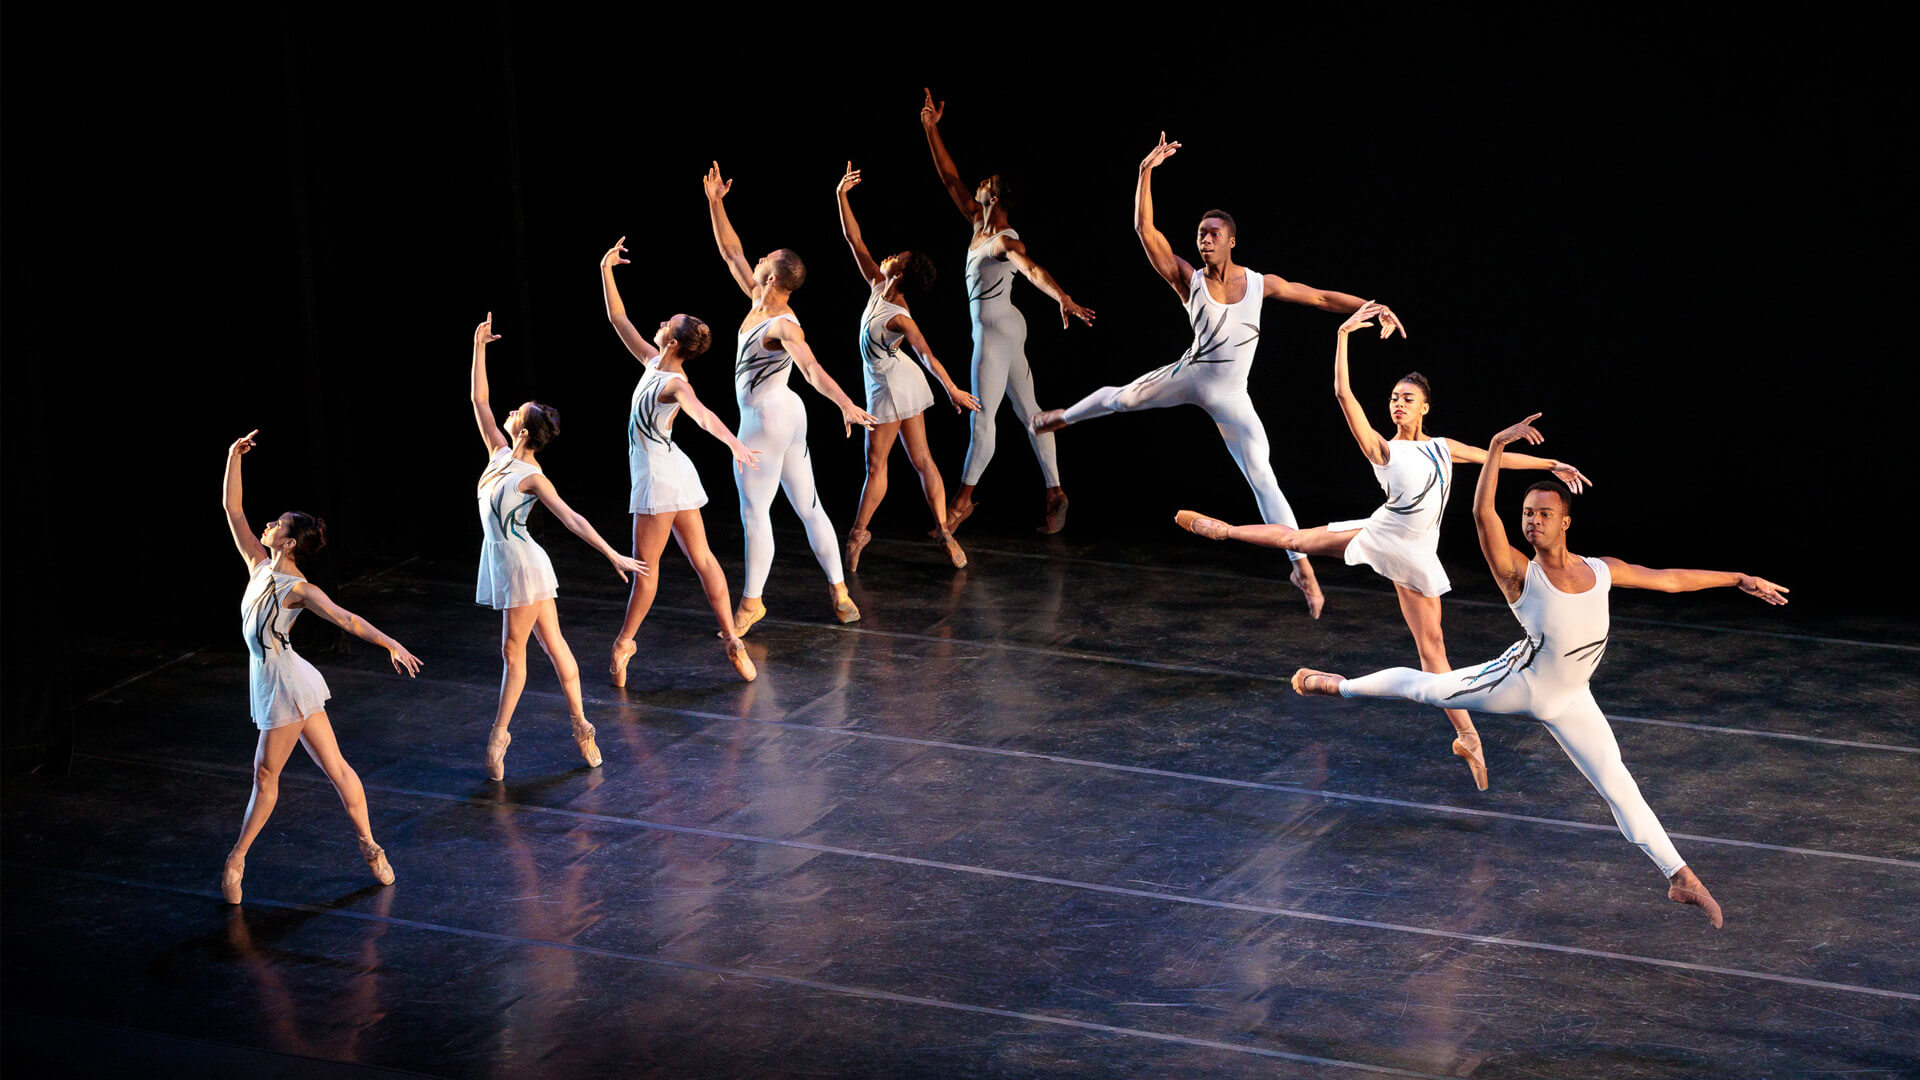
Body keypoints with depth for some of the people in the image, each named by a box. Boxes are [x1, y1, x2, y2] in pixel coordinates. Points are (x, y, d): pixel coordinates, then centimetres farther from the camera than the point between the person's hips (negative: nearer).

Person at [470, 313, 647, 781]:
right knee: (553, 644, 10)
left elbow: (572, 519, -23)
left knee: (513, 650, -1)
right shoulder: (500, 454, 4)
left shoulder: (533, 478, -17)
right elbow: (479, 401, 9)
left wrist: (613, 556, -29)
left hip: (522, 566, -7)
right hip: (503, 561, 7)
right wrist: (479, 349, 5)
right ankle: (580, 725, 13)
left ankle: (499, 734, 5)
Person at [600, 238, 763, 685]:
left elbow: (703, 415, -40)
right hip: (658, 468, 9)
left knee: (645, 565, 3)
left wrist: (734, 443, -57)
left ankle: (625, 643, 13)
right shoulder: (653, 363, 5)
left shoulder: (676, 385, -20)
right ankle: (731, 639, 7)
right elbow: (619, 320, 15)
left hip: (660, 475, -9)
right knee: (701, 558, 7)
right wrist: (606, 272, 12)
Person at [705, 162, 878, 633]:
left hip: (766, 419, -9)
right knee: (808, 506, 12)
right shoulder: (760, 304, 3)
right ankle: (839, 590, 17)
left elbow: (813, 371, -37)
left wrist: (846, 404, -50)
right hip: (787, 414, 9)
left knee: (754, 512, 0)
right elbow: (731, 251, 11)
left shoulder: (784, 328, -22)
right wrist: (715, 204, 5)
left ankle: (752, 601, 9)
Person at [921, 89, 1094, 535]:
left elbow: (1033, 270, -37)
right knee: (1029, 411, 8)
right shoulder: (981, 225, 7)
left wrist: (1064, 299, -53)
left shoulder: (1005, 241, -18)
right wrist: (931, 130, 13)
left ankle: (964, 498, 3)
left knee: (983, 417, -3)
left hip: (996, 330, -9)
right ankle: (1055, 493, 9)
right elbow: (950, 179, 14)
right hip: (1003, 327, 9)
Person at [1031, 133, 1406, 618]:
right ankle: (1063, 416, 38)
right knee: (1121, 398, 1)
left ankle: (1303, 568, -4)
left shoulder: (1261, 284, -6)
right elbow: (1145, 230, -16)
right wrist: (1146, 172, -24)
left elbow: (1321, 297, 1)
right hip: (1188, 377, 1)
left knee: (1264, 480, -7)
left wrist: (1374, 308, -7)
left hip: (1230, 397, -1)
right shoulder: (1188, 279, -8)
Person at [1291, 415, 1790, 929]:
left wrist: (1738, 579, 10)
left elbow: (1670, 578, 7)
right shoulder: (1518, 573, -16)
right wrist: (1497, 447, -37)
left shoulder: (1602, 571, -4)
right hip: (1518, 682, -3)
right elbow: (1482, 513, -30)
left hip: (1570, 702, 3)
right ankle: (1338, 684, 33)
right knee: (1427, 687, 7)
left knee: (1619, 787, 3)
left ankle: (1679, 877, 8)